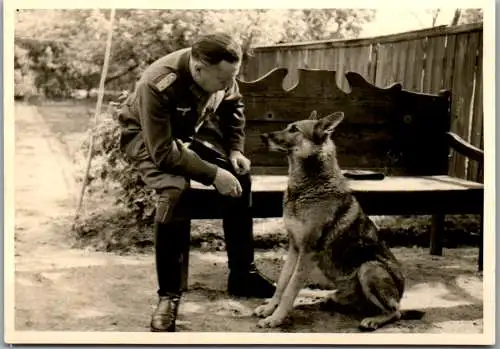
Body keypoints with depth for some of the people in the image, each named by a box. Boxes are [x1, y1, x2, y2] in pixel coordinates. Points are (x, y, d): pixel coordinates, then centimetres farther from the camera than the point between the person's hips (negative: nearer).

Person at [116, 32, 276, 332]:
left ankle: (242, 274, 5)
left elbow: (233, 107, 3)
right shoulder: (158, 85, -39)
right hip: (148, 137, -6)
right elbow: (163, 151, -35)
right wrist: (213, 174, -35)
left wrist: (235, 149, -9)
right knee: (175, 190, -33)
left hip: (192, 129, 6)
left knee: (240, 176, -9)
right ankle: (169, 294, -22)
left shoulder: (221, 75, -20)